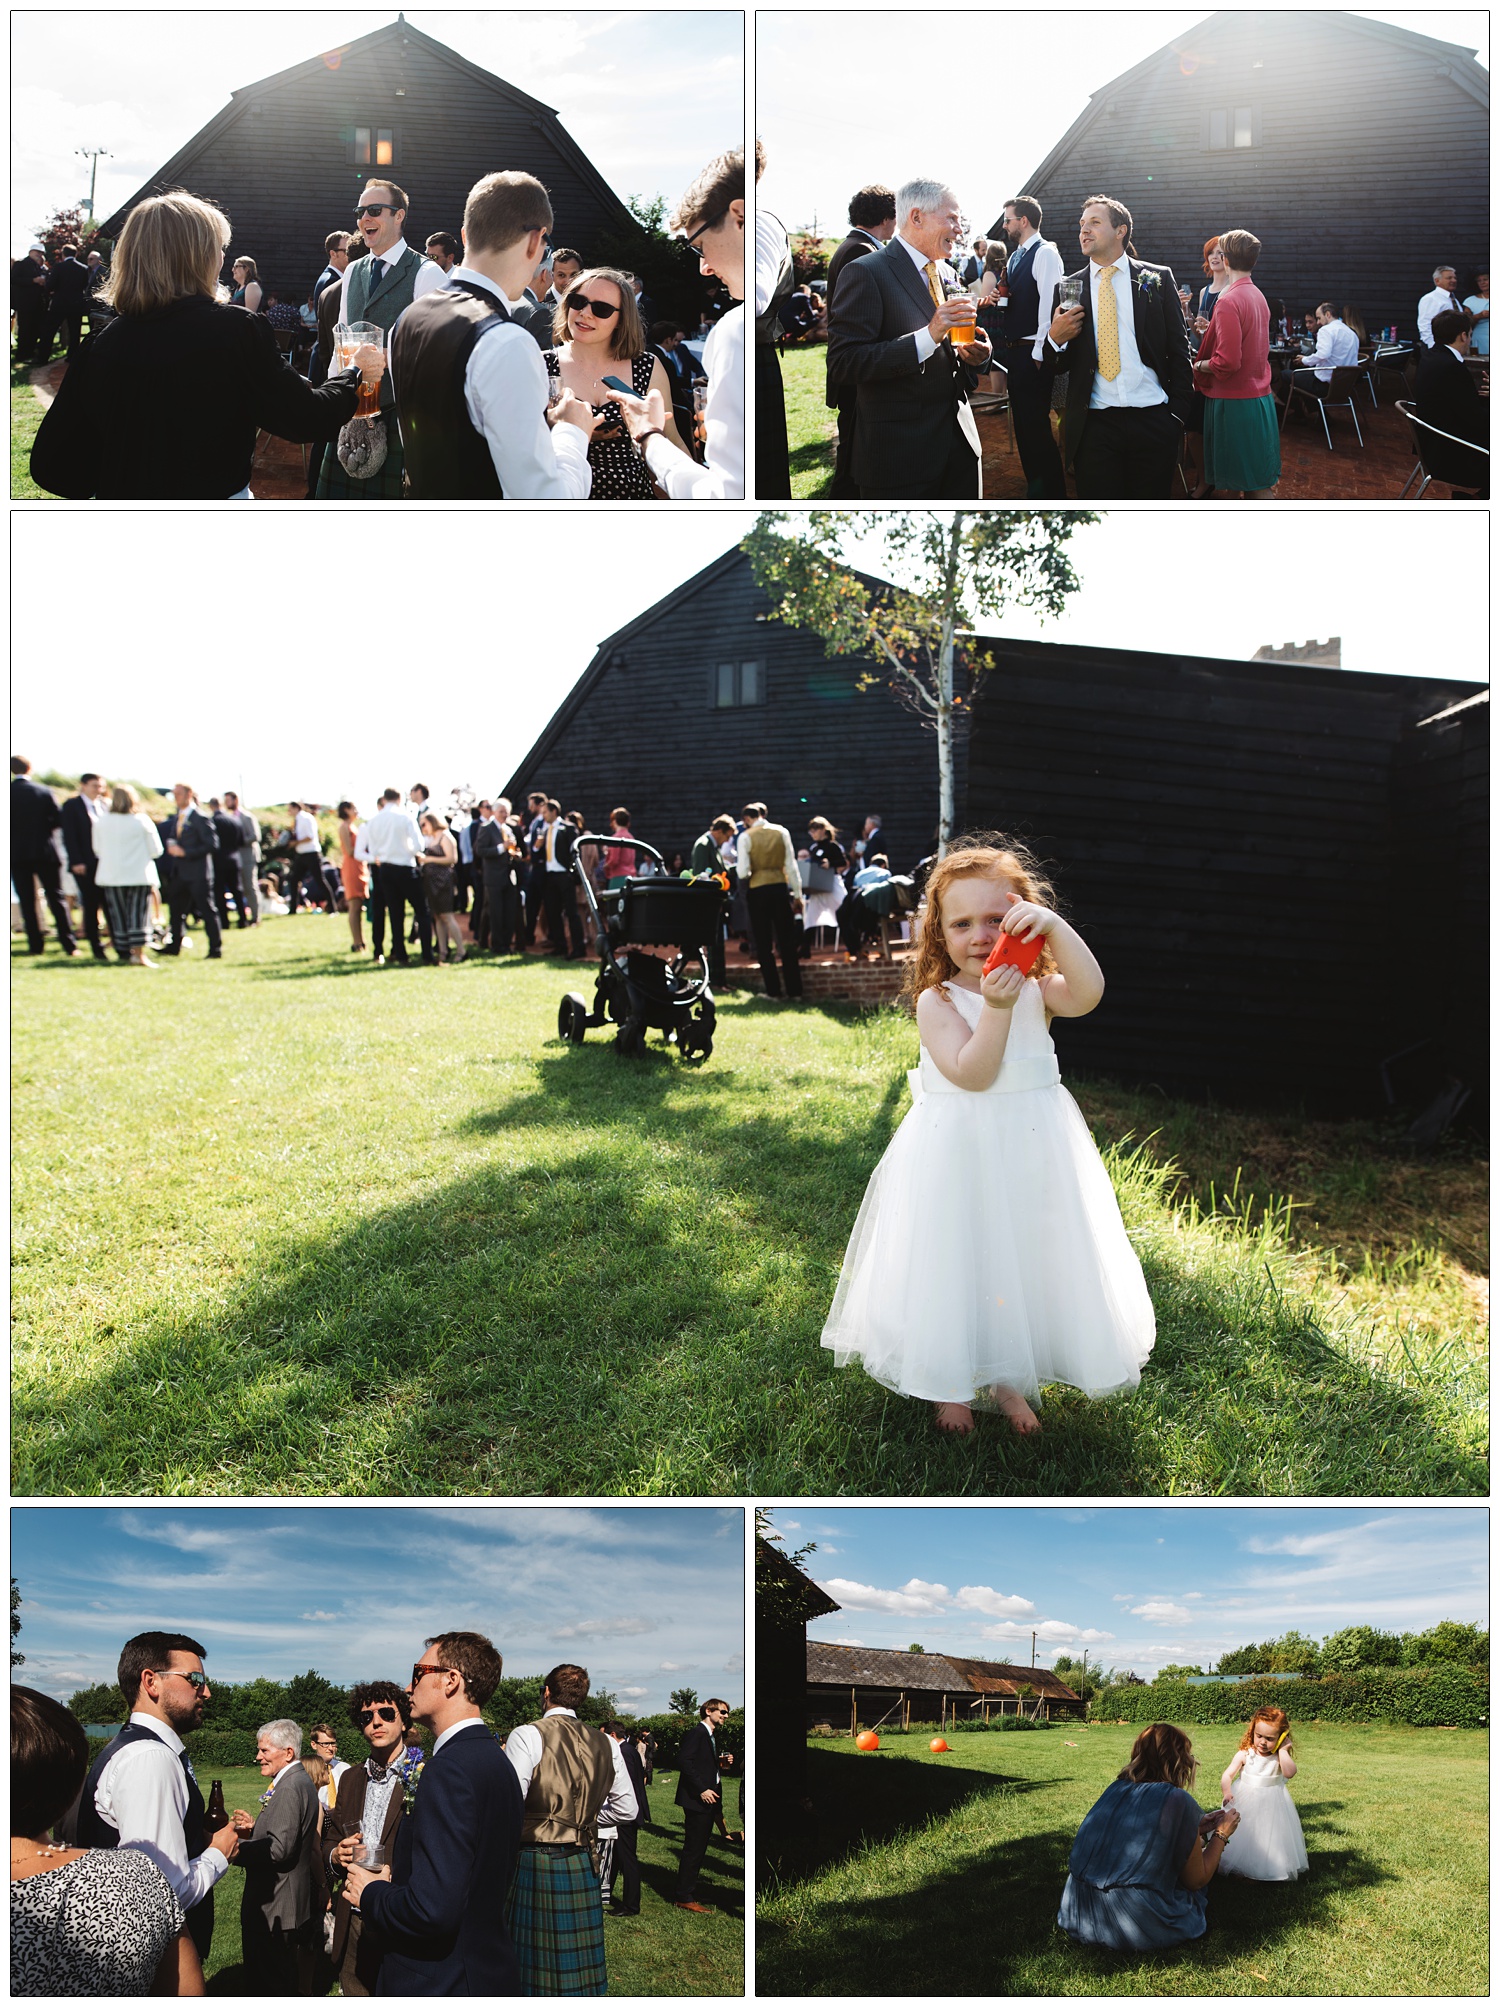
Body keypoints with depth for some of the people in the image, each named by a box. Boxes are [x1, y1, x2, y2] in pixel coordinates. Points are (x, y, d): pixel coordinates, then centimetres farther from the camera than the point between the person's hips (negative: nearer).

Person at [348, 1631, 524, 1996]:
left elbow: (432, 1910, -29)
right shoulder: (496, 1761, 7)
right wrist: (396, 1881, 9)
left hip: (443, 1982, -9)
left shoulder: (451, 1767, -23)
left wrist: (371, 1894, -11)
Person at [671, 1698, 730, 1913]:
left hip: (708, 1800, 10)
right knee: (693, 1849, -6)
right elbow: (684, 1762, -22)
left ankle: (685, 1893, 22)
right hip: (697, 1799, -10)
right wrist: (702, 1790, -22)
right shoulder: (696, 1734, -12)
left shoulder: (710, 1737, 18)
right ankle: (684, 1897, 0)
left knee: (698, 1850, 14)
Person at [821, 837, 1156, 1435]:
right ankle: (947, 1382, 28)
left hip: (1032, 1149, 4)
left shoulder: (1035, 989, -2)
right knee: (954, 1266, 6)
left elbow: (1088, 993, -24)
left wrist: (1054, 926, -31)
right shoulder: (936, 1001, -11)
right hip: (958, 1154, -3)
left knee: (1024, 1260, 13)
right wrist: (996, 1007, -32)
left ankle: (1006, 1379, 33)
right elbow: (972, 1074, -23)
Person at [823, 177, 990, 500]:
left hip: (959, 443, 8)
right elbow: (841, 364, -20)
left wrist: (975, 355, -1)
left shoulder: (947, 273, 15)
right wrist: (929, 335, -25)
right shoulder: (866, 272, -10)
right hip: (901, 449, -7)